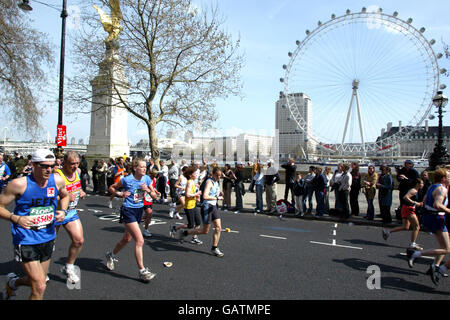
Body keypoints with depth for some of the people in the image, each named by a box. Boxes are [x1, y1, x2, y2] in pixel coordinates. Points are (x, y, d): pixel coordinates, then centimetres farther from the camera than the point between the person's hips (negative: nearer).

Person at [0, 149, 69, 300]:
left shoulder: (57, 181, -5)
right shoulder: (19, 184, -17)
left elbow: (65, 196, 15)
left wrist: (63, 210, -3)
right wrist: (16, 218, -24)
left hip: (47, 238, 5)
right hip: (26, 241, -5)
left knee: (37, 281, 22)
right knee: (40, 287, -9)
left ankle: (13, 282, 53)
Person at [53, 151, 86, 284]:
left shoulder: (78, 171, 1)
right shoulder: (57, 176, -22)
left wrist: (81, 192, 2)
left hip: (71, 212, 5)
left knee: (79, 240, -3)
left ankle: (68, 267, 19)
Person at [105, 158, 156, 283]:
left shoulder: (146, 179, 1)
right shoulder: (127, 180, -13)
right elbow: (111, 188, 1)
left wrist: (147, 190, -13)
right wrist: (120, 194, -15)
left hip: (139, 210, 7)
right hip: (128, 211, -7)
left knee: (127, 239, 22)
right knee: (140, 240, -12)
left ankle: (111, 254, 49)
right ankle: (142, 271, -3)